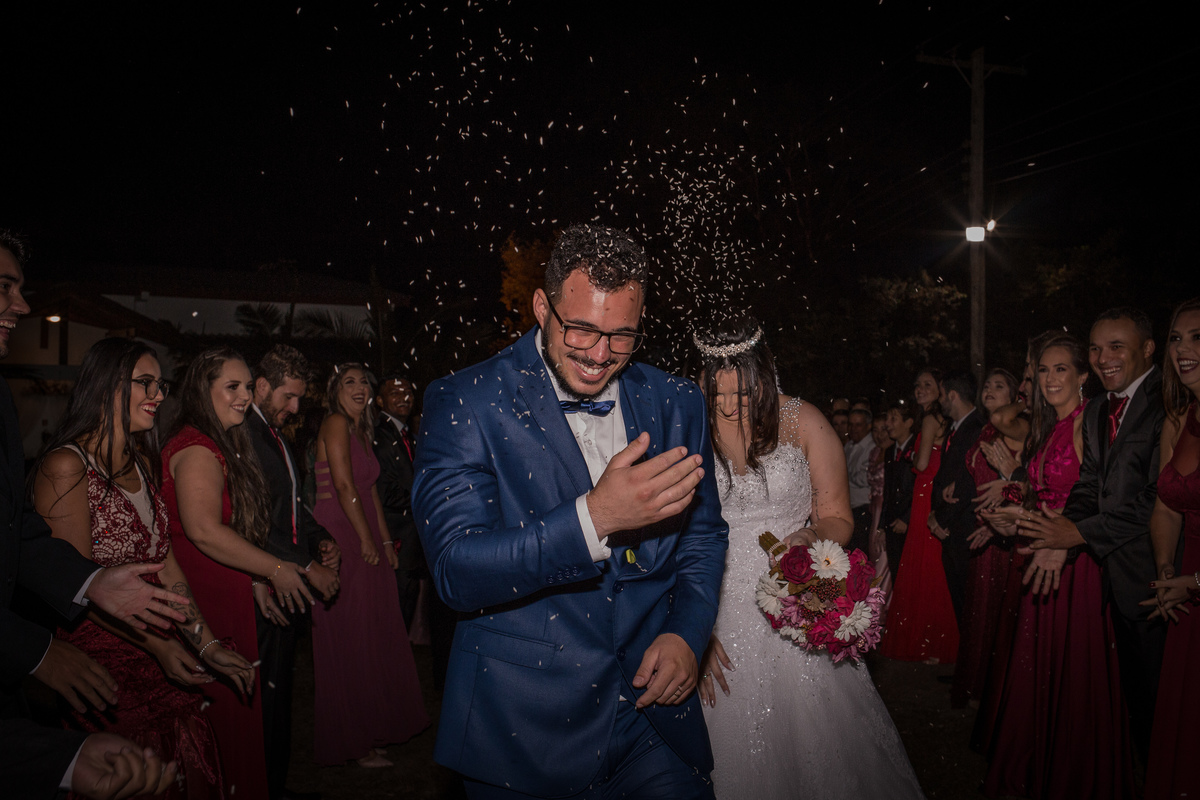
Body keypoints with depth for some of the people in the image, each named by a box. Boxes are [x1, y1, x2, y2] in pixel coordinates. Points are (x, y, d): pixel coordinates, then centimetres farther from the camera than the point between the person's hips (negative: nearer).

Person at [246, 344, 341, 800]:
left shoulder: (278, 437, 17)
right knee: (266, 699, 0)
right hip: (265, 592, -9)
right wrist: (307, 568, -17)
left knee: (280, 695, 16)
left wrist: (321, 540, 7)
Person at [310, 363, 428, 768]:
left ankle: (369, 729, 23)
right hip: (341, 539, -9)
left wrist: (385, 540, 13)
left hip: (365, 541, 9)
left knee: (372, 635, 12)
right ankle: (355, 741, 8)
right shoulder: (335, 423, -9)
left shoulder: (361, 431, 18)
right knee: (350, 637, -2)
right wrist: (367, 540, -14)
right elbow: (344, 486, -16)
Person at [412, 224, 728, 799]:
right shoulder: (463, 403, -13)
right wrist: (594, 518, -33)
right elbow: (456, 572, -20)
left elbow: (702, 534, 10)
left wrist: (686, 633, -8)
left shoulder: (675, 403, 0)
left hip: (655, 702, 3)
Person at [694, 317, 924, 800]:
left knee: (815, 736, 9)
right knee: (734, 751, 8)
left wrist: (812, 536, -22)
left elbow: (838, 517, 2)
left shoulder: (803, 422, -5)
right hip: (717, 607, 0)